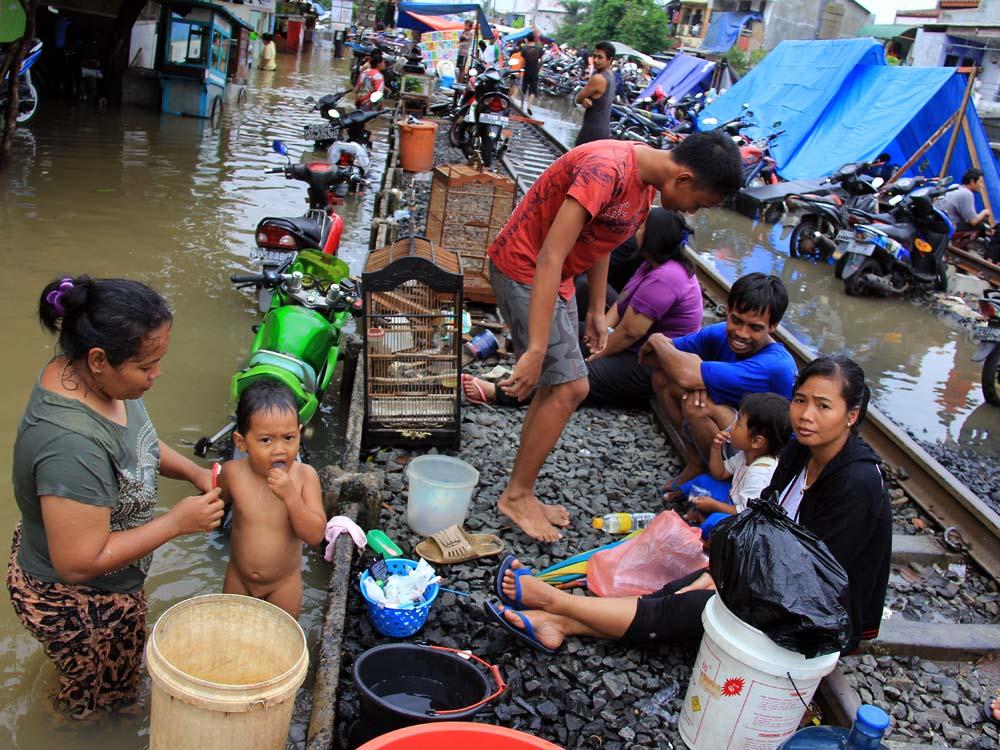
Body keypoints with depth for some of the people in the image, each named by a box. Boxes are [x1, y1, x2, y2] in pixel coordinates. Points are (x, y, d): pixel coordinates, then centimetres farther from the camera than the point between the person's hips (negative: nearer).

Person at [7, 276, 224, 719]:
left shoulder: (88, 374, -14)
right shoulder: (70, 445, -42)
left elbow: (134, 439, 7)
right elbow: (79, 563, -34)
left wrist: (192, 472, -9)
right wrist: (177, 522, -29)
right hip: (79, 605, -8)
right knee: (98, 706, 24)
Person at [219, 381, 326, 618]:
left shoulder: (305, 475, -23)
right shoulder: (233, 472, -18)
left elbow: (315, 535, -27)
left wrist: (290, 495, -37)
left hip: (283, 584, -2)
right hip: (239, 579, 2)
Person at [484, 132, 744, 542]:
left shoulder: (645, 179, 1)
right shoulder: (608, 171, -30)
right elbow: (549, 259, -33)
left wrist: (597, 310, 17)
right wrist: (536, 350, -35)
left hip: (556, 276, 10)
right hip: (523, 270, -10)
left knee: (556, 387, 12)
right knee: (570, 388, -8)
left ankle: (520, 493, 23)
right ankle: (516, 496, 7)